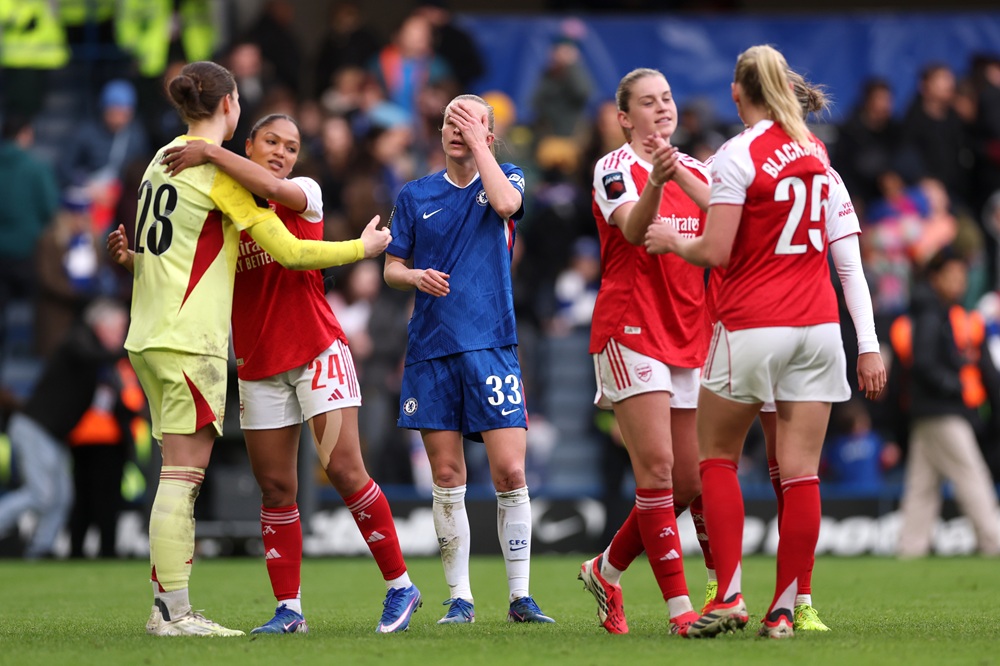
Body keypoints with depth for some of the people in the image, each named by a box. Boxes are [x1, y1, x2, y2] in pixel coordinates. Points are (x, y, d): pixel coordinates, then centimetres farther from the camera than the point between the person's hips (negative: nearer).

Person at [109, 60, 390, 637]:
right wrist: (362, 248, 2)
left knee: (181, 477, 9)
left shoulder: (164, 159, 15)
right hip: (190, 340, -8)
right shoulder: (221, 171, -10)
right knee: (182, 476, -9)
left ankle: (172, 608, 7)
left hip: (150, 338, 8)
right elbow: (288, 250, -9)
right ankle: (171, 610, -11)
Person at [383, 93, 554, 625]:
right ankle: (460, 598, 9)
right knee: (446, 479, 2)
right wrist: (415, 276, -8)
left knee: (509, 472, -9)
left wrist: (477, 142, -10)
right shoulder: (416, 196, 11)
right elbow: (391, 267, 14)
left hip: (491, 347, -2)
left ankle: (521, 597, -1)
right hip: (430, 350, 2)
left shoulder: (505, 178, 7)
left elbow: (506, 203, -17)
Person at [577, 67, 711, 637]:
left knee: (688, 481, 4)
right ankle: (680, 607, -15)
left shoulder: (696, 171, 15)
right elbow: (634, 229, -24)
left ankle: (607, 571, 25)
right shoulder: (615, 168, -5)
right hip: (631, 329, -7)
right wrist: (654, 183, -42)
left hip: (689, 338, 7)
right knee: (657, 467, -14)